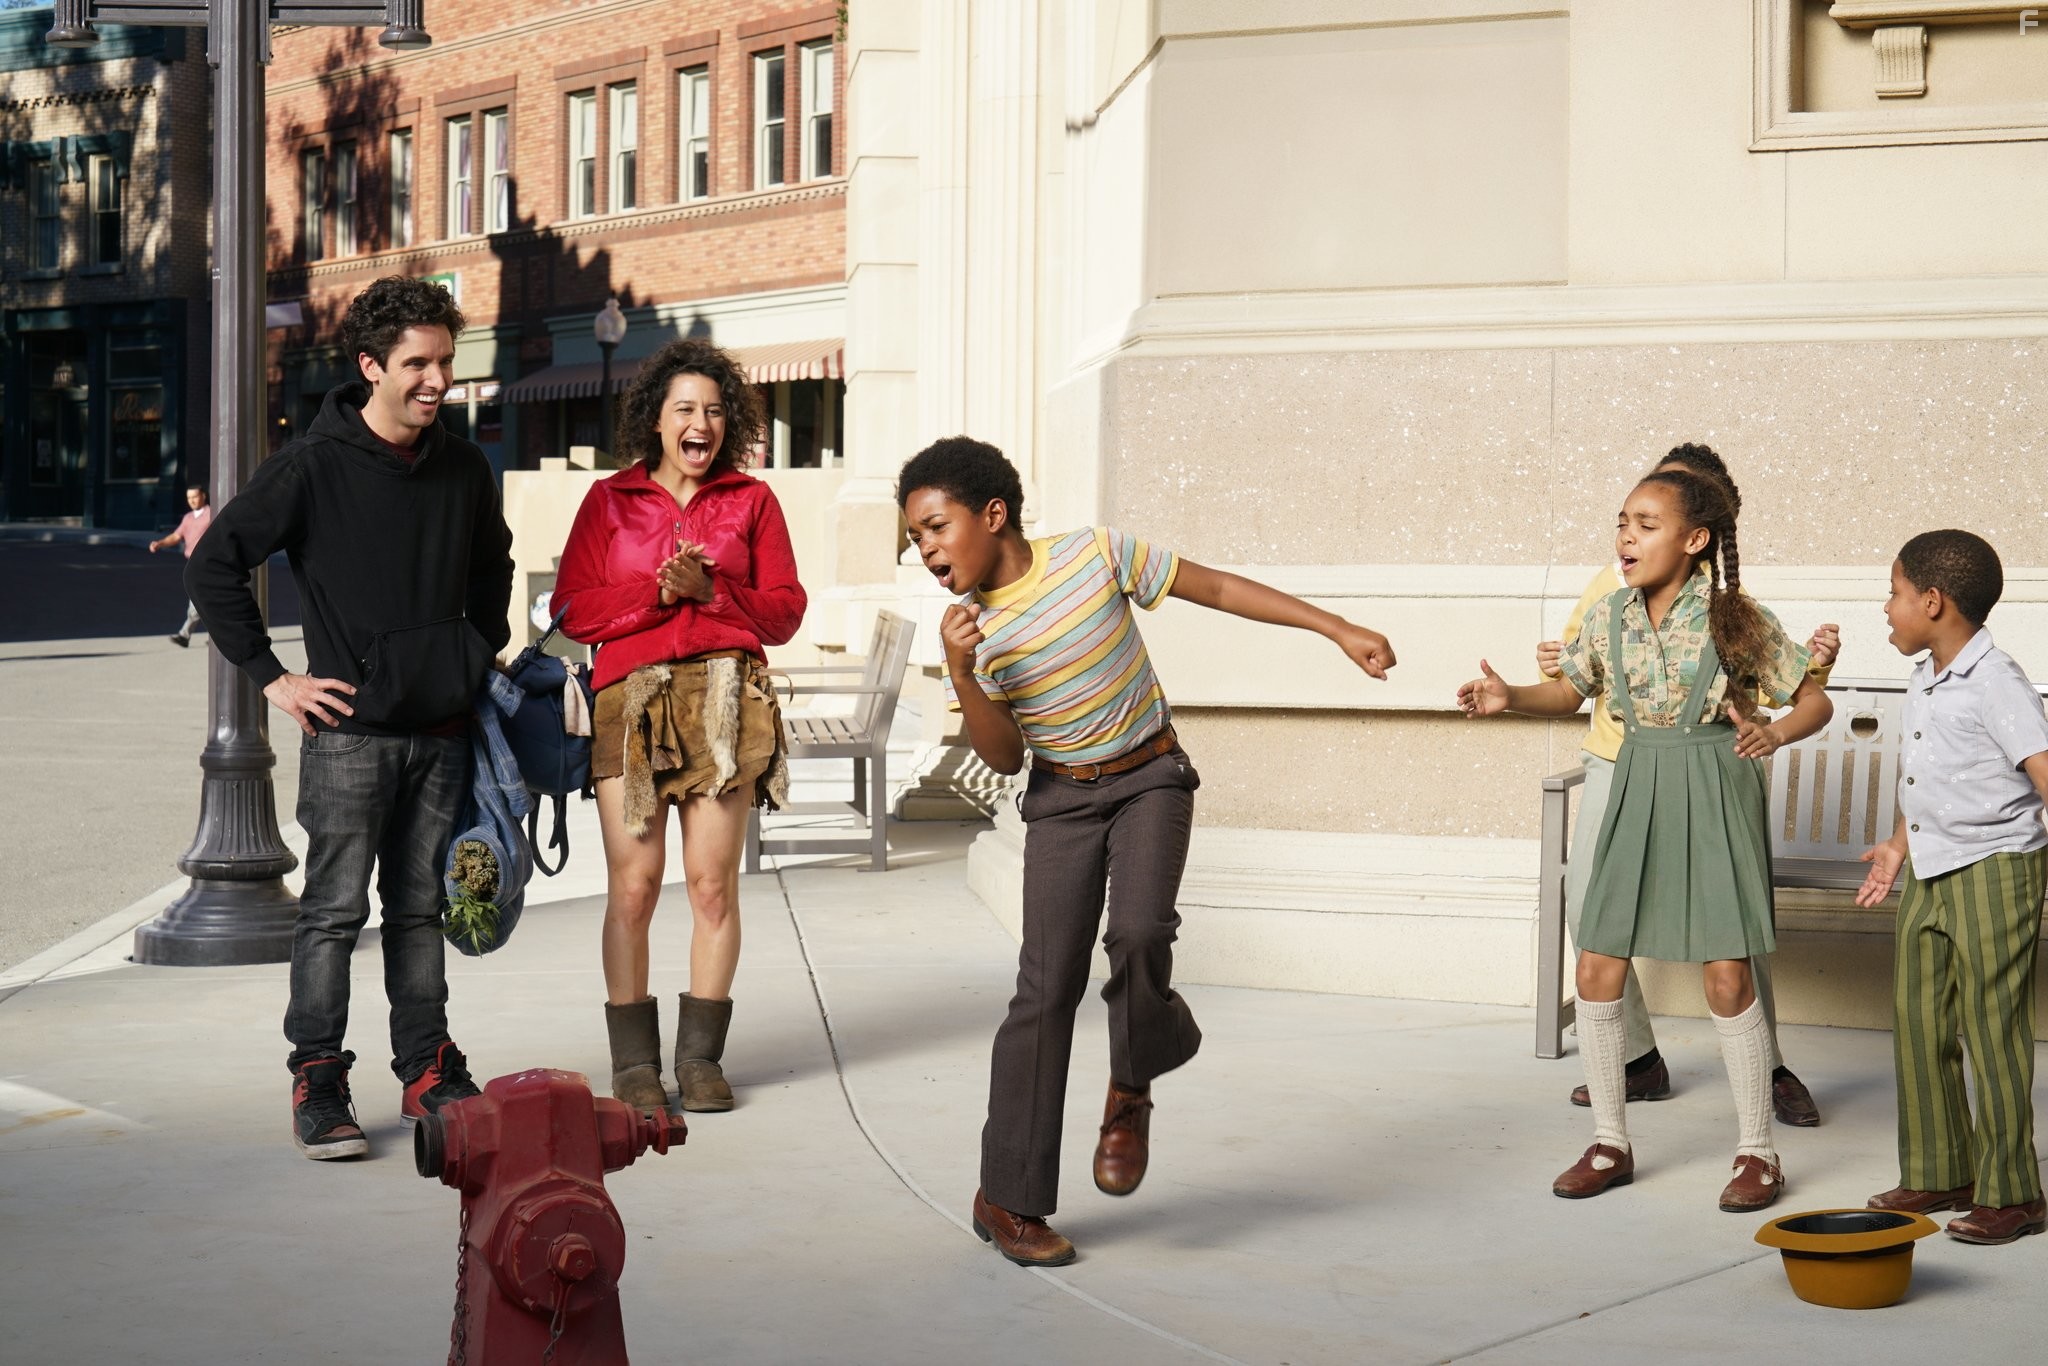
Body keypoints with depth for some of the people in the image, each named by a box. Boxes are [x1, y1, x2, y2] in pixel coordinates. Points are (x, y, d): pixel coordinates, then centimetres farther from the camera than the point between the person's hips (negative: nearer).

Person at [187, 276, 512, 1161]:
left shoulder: (463, 469, 8)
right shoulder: (313, 467, -8)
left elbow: (492, 566, 28)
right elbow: (213, 568, -5)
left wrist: (482, 654, 18)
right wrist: (271, 676, -7)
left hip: (442, 730, 5)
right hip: (350, 730, -5)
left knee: (421, 906, 12)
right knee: (336, 908, -2)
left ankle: (428, 1072, 20)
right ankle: (317, 1081, 6)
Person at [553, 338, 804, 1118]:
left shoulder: (751, 500, 14)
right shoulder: (609, 501, 14)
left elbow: (783, 611, 8)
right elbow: (573, 610, 5)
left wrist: (710, 590, -7)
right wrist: (659, 592, -8)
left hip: (725, 697, 1)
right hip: (629, 700, 0)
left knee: (713, 881, -3)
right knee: (633, 885, -6)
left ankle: (701, 1056, 6)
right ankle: (633, 1061, 2)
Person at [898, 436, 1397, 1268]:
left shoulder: (1093, 555, -12)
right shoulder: (971, 632, -7)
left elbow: (1216, 588, -5)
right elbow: (1004, 757, -7)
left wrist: (1340, 630, -5)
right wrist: (961, 676, -25)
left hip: (1150, 778, -1)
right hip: (1061, 799, 1)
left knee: (1138, 932, -27)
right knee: (1047, 986, -7)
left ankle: (1132, 1088, 5)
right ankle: (1008, 1199, 2)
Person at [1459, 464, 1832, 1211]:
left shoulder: (1739, 619, -10)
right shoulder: (1609, 616, 2)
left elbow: (1815, 702, -4)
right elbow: (1569, 691, 16)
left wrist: (1773, 734, -24)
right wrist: (1509, 697, -4)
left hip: (1714, 797, -4)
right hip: (1637, 794, 5)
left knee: (1725, 975, -6)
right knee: (1597, 970, 2)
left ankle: (1757, 1151, 10)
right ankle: (1609, 1142, 18)